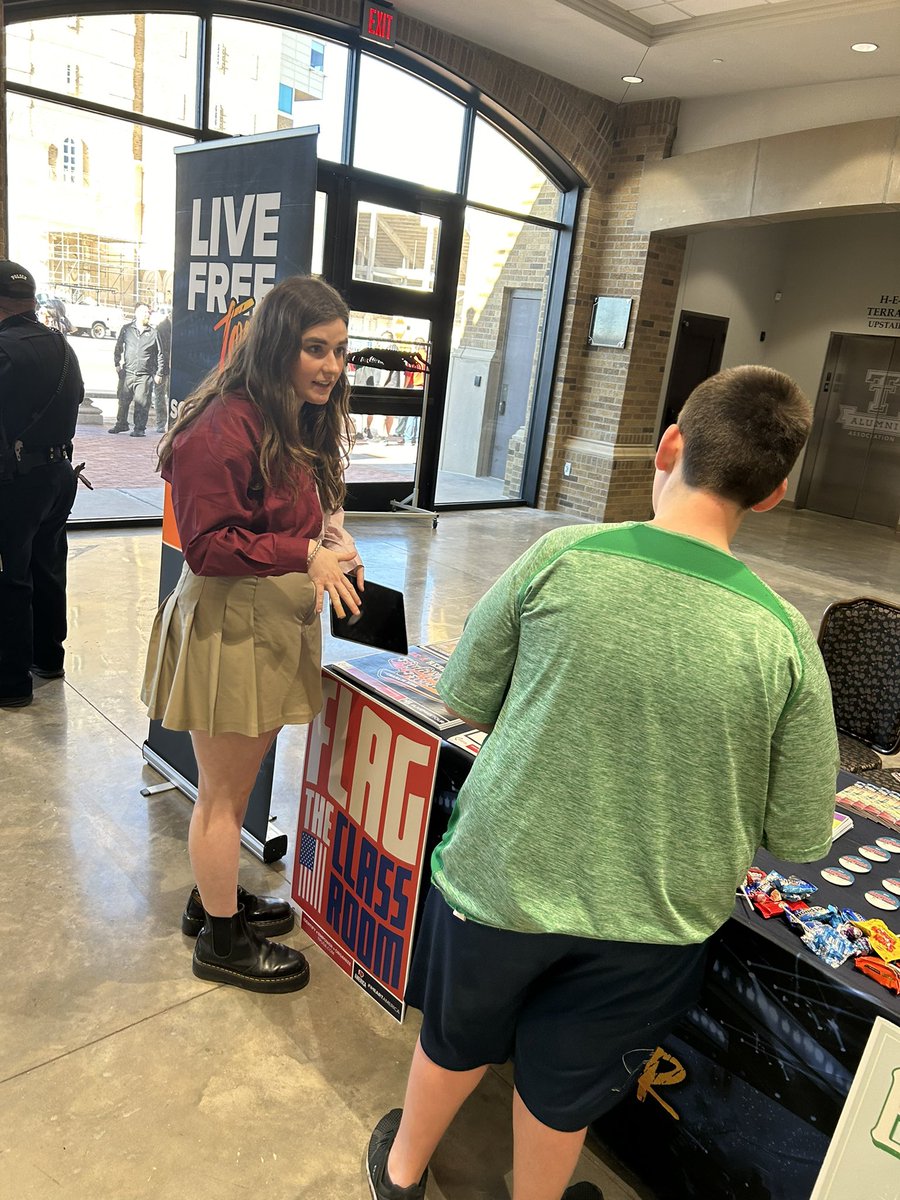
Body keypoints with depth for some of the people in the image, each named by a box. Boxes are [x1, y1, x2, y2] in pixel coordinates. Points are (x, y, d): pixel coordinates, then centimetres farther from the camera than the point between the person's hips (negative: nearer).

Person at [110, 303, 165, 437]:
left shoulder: (153, 333, 4)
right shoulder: (126, 329, 8)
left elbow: (160, 354, 7)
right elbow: (118, 347, 19)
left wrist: (159, 373, 4)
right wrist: (117, 364, 12)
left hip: (145, 375, -2)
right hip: (127, 372, 2)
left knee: (142, 403, -6)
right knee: (123, 401, 9)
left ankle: (139, 428, 4)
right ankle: (121, 424, 25)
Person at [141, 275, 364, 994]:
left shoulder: (307, 424, 10)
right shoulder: (225, 428, -21)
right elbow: (207, 546, -21)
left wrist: (333, 545, 0)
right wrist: (306, 554, -28)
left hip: (279, 623, 9)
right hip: (229, 625, -9)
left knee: (239, 782, 22)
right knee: (224, 792, 7)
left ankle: (215, 896, 43)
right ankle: (221, 940, 27)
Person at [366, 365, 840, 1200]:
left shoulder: (561, 557, -18)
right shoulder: (781, 638, -16)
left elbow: (463, 699, -5)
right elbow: (799, 840, -6)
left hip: (500, 874, 1)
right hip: (648, 916, 0)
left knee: (455, 1039, 29)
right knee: (561, 1093, 26)